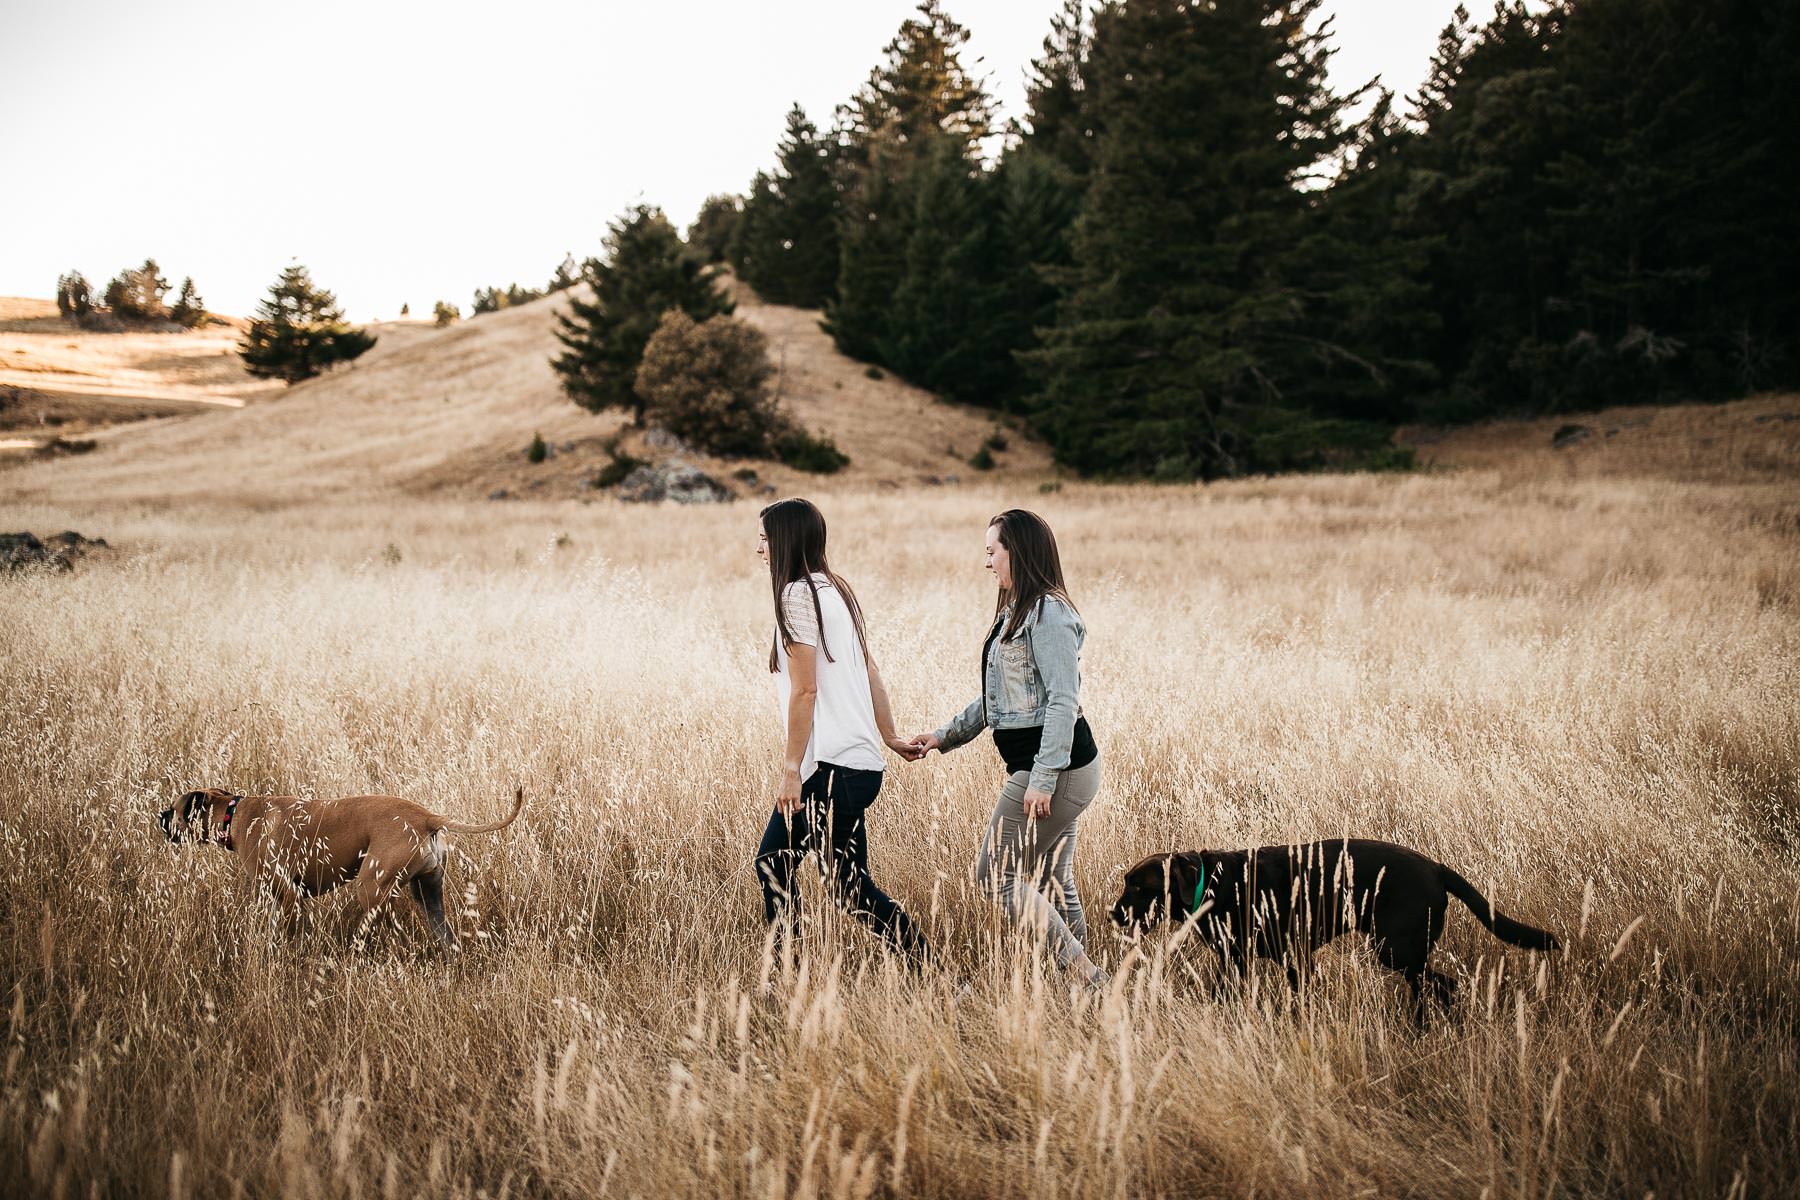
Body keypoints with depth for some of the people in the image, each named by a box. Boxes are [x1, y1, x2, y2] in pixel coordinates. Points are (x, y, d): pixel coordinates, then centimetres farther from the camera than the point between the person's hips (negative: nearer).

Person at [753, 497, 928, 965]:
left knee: (850, 887, -3)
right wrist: (890, 738, 23)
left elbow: (805, 691, -16)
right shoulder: (834, 590, 15)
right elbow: (870, 672, 18)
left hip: (832, 768, -10)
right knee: (772, 862, 12)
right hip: (862, 760, 10)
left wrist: (791, 770, -15)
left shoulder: (798, 595, -11)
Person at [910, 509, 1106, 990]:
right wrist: (946, 736, 23)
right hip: (1058, 772, 10)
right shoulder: (1016, 612, 18)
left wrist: (1043, 780, -24)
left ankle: (1084, 972, -7)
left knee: (994, 874, -4)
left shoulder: (1048, 613, -14)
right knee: (1053, 883, 11)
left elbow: (1064, 700, -21)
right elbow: (998, 697, 25)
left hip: (1057, 770, -10)